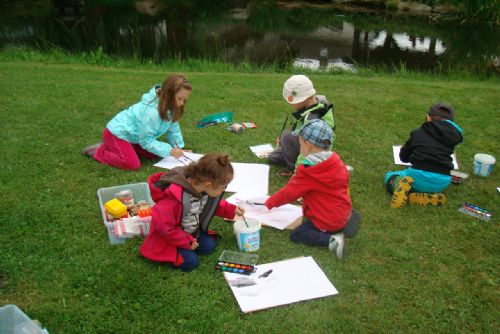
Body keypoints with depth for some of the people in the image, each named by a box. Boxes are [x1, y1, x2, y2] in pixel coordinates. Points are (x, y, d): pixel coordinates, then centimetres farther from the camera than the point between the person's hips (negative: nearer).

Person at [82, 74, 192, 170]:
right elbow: (146, 141, -25)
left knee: (155, 154, 9)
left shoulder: (169, 108, -7)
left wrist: (179, 149, -8)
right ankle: (100, 151, -3)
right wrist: (169, 151, -29)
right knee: (133, 164, -24)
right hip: (117, 133, -9)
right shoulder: (151, 111, -32)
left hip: (132, 135, 9)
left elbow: (173, 129, 3)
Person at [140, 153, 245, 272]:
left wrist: (231, 210, -1)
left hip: (192, 233, 7)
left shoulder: (203, 189, -14)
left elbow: (211, 205, 11)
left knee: (209, 246, -5)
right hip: (168, 238, -7)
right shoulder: (175, 196, -39)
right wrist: (187, 242, -24)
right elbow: (162, 225, -32)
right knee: (189, 262, -16)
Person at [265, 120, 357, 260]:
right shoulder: (336, 161, 0)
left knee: (295, 235, -6)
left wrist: (269, 203, 0)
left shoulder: (308, 170, -21)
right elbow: (345, 182, 14)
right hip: (342, 215, 8)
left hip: (326, 221, -8)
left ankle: (331, 240, -20)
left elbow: (290, 191, -14)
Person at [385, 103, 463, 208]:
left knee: (390, 176, 22)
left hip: (420, 175, -3)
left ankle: (401, 186, -14)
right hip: (441, 182, 3)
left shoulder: (418, 132, 9)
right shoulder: (453, 135, 12)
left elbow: (404, 157, 18)